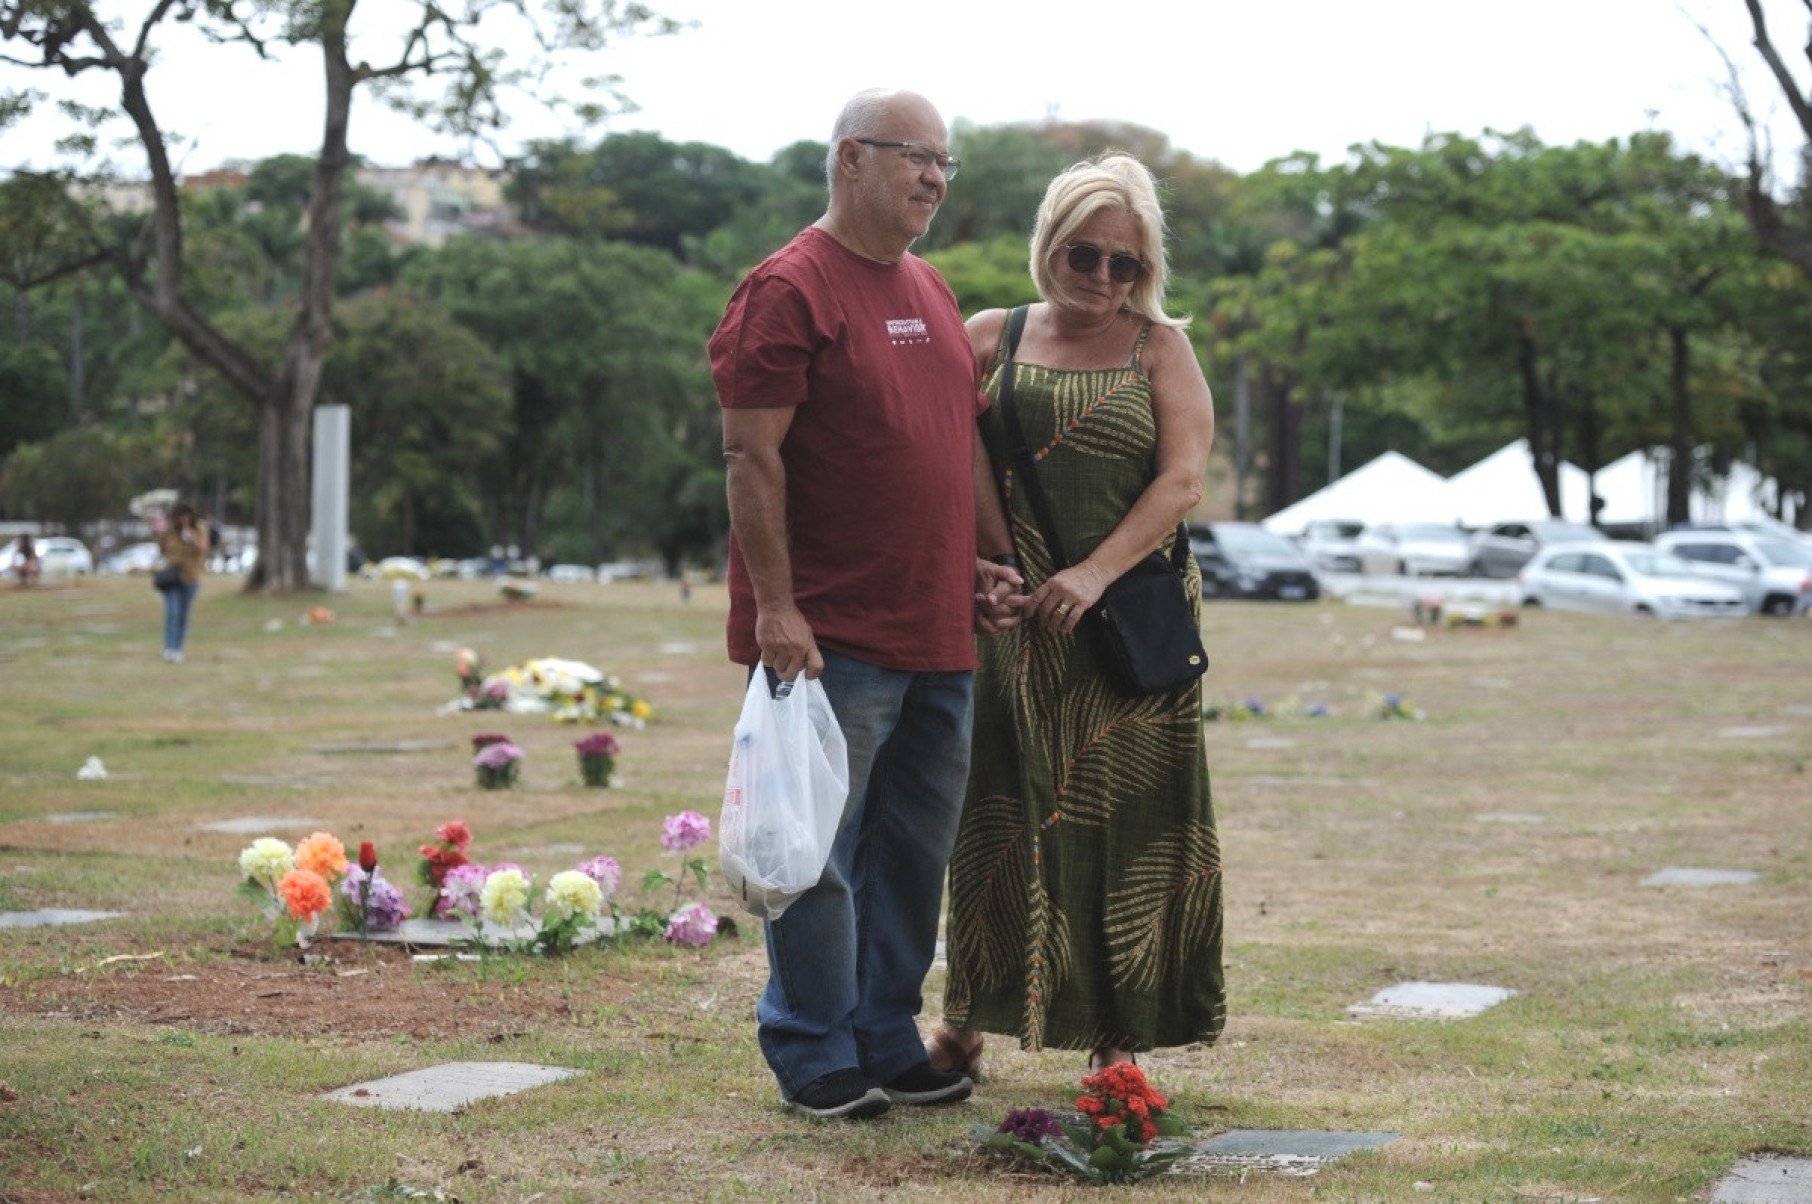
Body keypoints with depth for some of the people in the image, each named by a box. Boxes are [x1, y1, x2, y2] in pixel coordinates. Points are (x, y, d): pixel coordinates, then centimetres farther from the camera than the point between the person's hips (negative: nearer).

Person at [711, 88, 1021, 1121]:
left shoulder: (932, 291, 17)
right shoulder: (792, 288, -9)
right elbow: (752, 456, -14)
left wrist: (976, 561, 16)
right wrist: (775, 606, -18)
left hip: (939, 635, 8)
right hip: (831, 637, -8)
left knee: (917, 851, 13)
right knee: (821, 851, -1)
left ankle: (890, 1043, 23)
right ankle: (816, 1059, 9)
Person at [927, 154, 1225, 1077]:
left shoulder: (1158, 348, 6)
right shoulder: (992, 337, 9)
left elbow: (1182, 481, -5)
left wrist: (1095, 572, -18)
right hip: (1006, 621, 1)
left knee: (1121, 821, 0)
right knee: (996, 813, 3)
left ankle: (1117, 1036, 7)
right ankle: (967, 1020, 13)